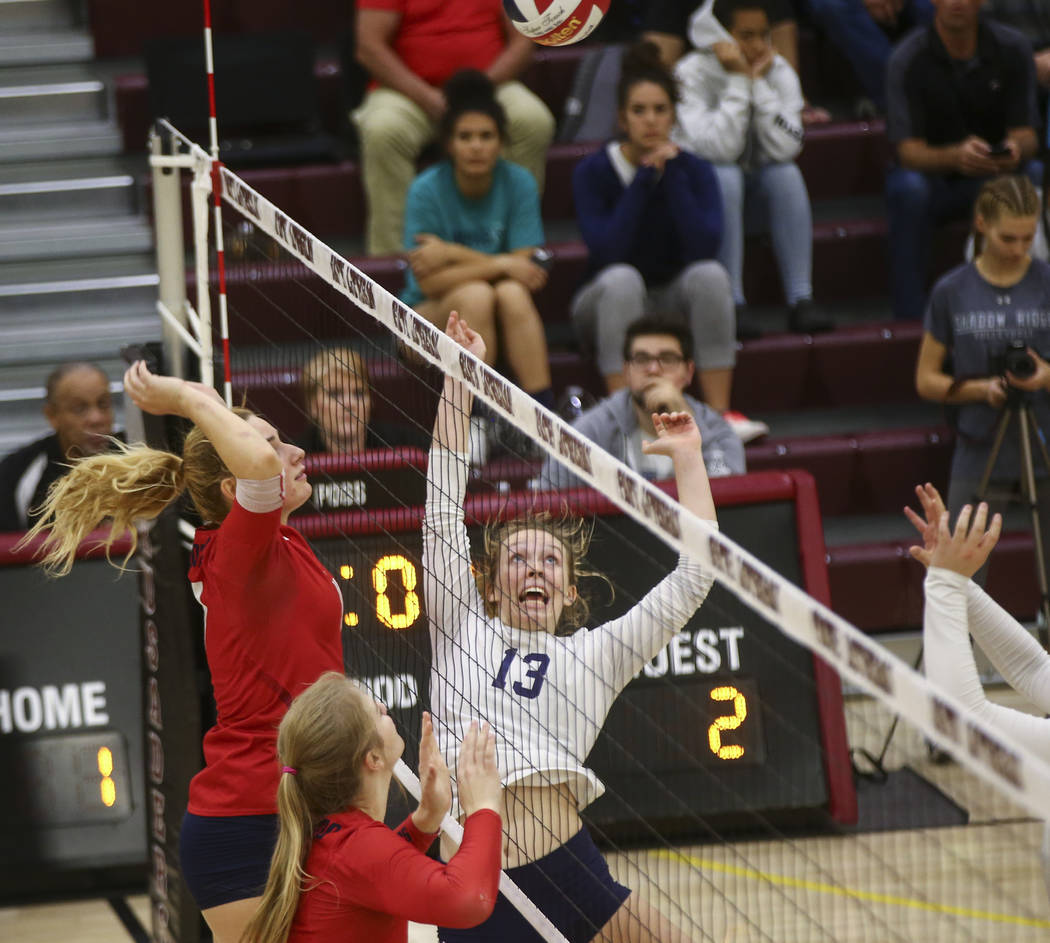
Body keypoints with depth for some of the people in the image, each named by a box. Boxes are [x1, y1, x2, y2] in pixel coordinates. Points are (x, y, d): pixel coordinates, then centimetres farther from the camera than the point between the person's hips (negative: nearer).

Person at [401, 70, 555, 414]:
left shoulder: (518, 184, -7)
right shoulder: (426, 190, -13)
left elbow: (526, 268, -13)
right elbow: (428, 281, -17)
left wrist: (453, 254, -20)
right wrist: (501, 265, -24)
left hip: (500, 324, 2)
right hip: (433, 315, -2)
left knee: (512, 293, -31)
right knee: (475, 294, -32)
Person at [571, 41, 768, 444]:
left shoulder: (694, 171, -6)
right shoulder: (593, 172, -11)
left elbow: (705, 248, -23)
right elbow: (607, 252, -26)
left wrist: (671, 176, -24)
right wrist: (644, 179, -25)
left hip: (673, 304, 2)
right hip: (608, 302, -2)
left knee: (710, 274, -30)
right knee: (623, 279, -35)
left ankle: (718, 414, -30)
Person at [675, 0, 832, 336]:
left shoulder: (779, 72, -8)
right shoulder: (692, 75, -19)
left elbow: (786, 148, -23)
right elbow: (719, 149, -32)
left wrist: (758, 82, -25)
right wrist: (738, 81, -31)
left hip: (756, 187, 3)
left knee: (786, 174, -28)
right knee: (726, 176, -35)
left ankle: (800, 302, -30)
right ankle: (733, 306, -35)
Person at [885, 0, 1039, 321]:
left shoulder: (1011, 48, -6)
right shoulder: (908, 58, -14)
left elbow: (1025, 135, -5)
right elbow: (909, 151, -20)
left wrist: (1015, 149, -32)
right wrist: (955, 156, -43)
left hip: (994, 175, 2)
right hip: (931, 176, -2)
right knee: (908, 187, -36)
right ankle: (909, 321, -34)